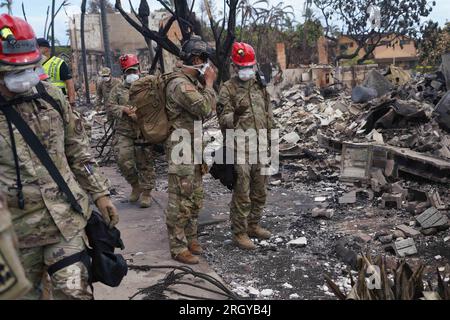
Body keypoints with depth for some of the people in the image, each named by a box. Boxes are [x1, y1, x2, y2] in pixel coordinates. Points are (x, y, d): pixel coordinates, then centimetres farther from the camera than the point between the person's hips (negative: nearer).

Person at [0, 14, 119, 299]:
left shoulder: (51, 97, 0)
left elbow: (78, 150, 8)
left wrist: (100, 193, 6)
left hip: (67, 219, 2)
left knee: (75, 292, 2)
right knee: (25, 293, 16)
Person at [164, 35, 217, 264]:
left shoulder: (193, 82, 13)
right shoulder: (180, 84, -19)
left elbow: (208, 110, 15)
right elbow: (205, 109, -23)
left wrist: (207, 84, 6)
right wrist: (209, 84, -10)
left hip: (195, 150, 10)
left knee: (195, 200, 17)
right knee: (181, 202, -2)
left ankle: (190, 238, 30)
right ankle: (178, 248, 8)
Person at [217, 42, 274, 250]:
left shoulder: (260, 86, 13)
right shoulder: (228, 89, -5)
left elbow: (268, 115, 19)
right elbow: (224, 120, -11)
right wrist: (233, 116, -34)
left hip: (261, 148, 6)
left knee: (260, 191, 15)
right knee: (242, 194, -3)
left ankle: (253, 225, 31)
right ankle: (239, 233, 10)